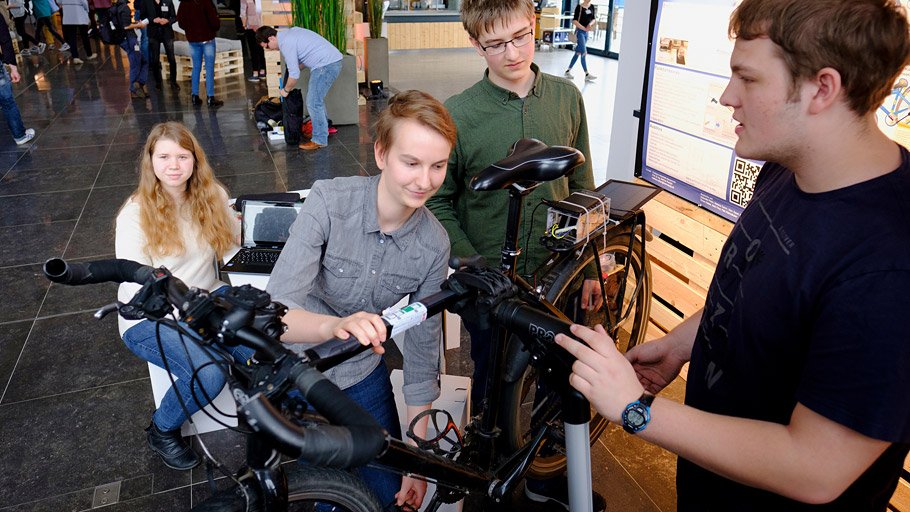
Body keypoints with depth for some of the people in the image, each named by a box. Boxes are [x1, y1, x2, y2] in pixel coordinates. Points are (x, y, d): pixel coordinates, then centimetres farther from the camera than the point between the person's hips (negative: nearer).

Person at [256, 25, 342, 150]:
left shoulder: (286, 43, -14)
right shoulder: (290, 32, 15)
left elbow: (294, 74, -14)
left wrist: (286, 90, 3)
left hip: (326, 64, -10)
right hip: (332, 60, 10)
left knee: (313, 102, -6)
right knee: (316, 98, 20)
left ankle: (320, 140, 0)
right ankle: (323, 128, 32)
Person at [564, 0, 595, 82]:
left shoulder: (592, 7, 8)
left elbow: (593, 19, 15)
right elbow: (574, 21, -13)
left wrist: (590, 24, -7)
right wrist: (584, 28, -17)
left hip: (586, 32, 7)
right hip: (580, 31, -7)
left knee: (578, 53, 11)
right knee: (584, 53, -9)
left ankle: (568, 71, 21)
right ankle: (587, 74, -8)